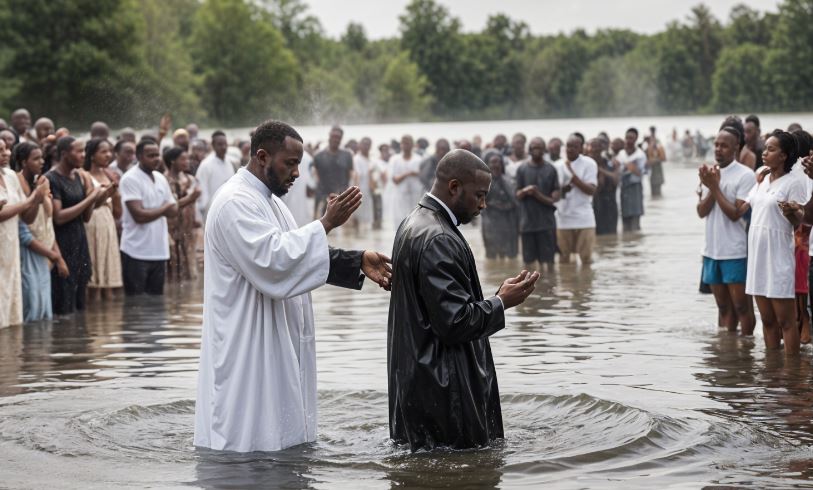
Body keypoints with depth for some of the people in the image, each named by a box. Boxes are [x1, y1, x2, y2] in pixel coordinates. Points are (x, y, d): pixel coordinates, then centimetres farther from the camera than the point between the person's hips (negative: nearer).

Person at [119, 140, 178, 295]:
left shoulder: (161, 178, 12)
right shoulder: (130, 179, -10)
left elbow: (173, 210, 13)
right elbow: (139, 215, -18)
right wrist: (163, 209, -4)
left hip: (159, 252, 7)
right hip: (136, 252, -7)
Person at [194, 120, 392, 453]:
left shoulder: (267, 199, 16)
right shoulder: (235, 203, -16)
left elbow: (301, 257, 17)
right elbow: (272, 258, -27)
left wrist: (358, 262, 4)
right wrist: (326, 224, -22)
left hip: (275, 345, 10)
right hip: (247, 347, -10)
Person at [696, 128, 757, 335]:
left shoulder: (745, 175, -10)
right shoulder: (711, 173, 11)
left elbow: (736, 214, -15)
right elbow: (701, 211, 3)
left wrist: (715, 187, -15)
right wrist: (711, 187, -11)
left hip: (735, 252, -6)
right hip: (712, 250, 7)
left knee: (741, 306, -2)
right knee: (723, 306, 13)